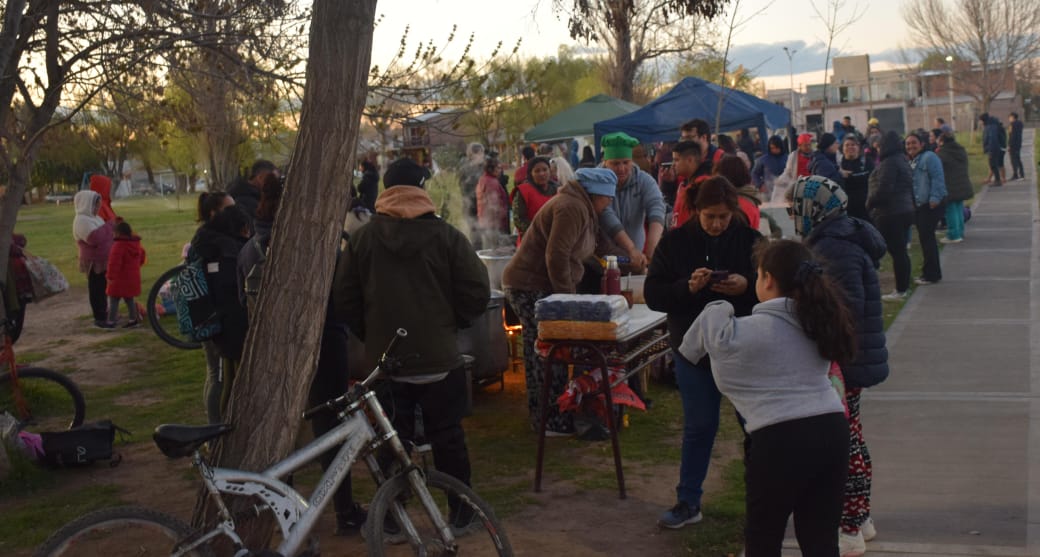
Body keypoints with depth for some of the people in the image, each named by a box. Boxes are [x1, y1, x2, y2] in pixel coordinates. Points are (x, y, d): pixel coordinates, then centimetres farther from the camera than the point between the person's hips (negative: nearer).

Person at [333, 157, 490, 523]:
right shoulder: (446, 236, -8)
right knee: (448, 438, 10)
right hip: (440, 359, -1)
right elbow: (476, 294, -8)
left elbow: (343, 301, 0)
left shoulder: (363, 238, -2)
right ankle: (461, 513, 18)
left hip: (385, 359, 1)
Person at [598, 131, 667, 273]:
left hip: (636, 260, 2)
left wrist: (652, 249, -37)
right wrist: (632, 250, -36)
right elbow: (608, 219, -24)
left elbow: (656, 209, -19)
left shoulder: (645, 181, -3)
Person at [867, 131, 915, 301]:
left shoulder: (889, 163, -16)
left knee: (896, 251, -7)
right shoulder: (902, 161, 14)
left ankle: (900, 290, -5)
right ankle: (904, 286, 21)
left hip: (890, 213, -10)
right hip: (905, 210, 10)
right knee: (901, 250, 15)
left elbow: (883, 189, -23)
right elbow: (909, 187, 19)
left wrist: (870, 204, -8)